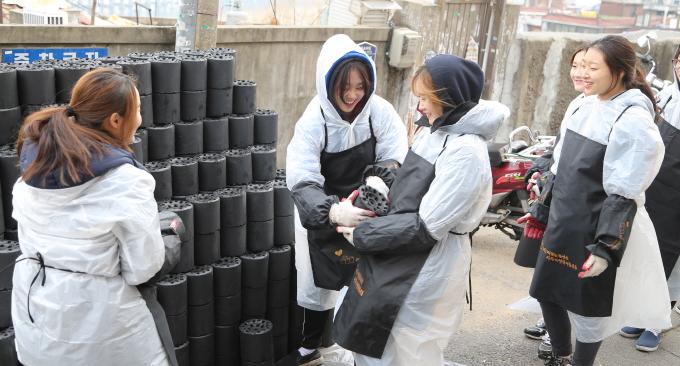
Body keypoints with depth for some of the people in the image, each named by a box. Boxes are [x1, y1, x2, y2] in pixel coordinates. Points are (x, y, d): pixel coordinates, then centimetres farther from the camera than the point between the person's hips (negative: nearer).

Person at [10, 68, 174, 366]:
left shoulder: (33, 164, 0)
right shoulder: (124, 181, -21)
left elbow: (32, 236, 9)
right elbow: (144, 268, -16)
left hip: (33, 314, 7)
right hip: (93, 328, -6)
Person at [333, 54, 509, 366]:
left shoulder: (466, 152, -22)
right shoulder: (432, 132, 6)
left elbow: (426, 227, -23)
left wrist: (362, 235, -15)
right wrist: (373, 205, -4)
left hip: (426, 272, -9)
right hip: (397, 260, 9)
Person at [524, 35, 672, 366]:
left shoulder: (634, 121, -17)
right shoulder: (587, 106, 5)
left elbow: (624, 195, -19)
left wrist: (606, 247, -22)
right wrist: (541, 211, 17)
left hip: (594, 232, -8)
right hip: (562, 223, 8)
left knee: (587, 308, 6)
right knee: (547, 292, 17)